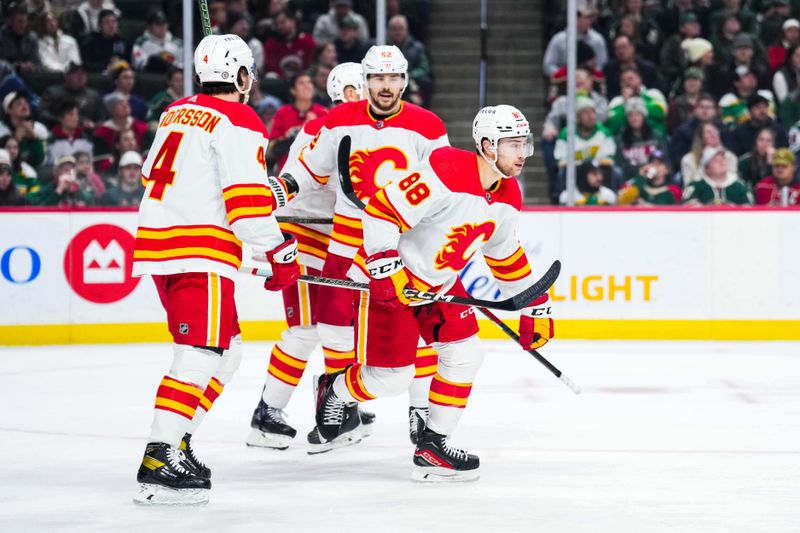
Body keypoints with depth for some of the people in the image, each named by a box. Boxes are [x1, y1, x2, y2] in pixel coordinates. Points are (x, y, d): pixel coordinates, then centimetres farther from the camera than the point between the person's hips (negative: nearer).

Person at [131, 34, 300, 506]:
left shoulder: (177, 113, 17)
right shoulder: (239, 123, -8)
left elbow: (154, 176, 25)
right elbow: (248, 200, -15)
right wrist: (280, 254, -8)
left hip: (156, 242, 9)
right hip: (200, 252, -9)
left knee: (227, 352, 18)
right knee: (202, 356, -15)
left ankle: (175, 443, 14)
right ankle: (160, 461, -26)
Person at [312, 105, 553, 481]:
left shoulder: (507, 199, -1)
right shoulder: (446, 172, -29)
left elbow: (507, 256, 15)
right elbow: (381, 210, -30)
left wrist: (534, 306, 16)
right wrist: (385, 267, -33)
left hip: (440, 280, 8)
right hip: (389, 279, -8)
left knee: (465, 355, 0)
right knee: (392, 375, -6)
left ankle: (433, 444, 10)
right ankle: (335, 391, 26)